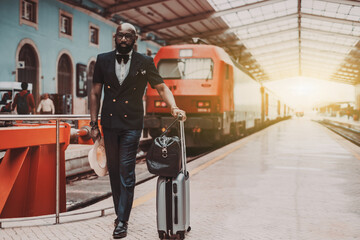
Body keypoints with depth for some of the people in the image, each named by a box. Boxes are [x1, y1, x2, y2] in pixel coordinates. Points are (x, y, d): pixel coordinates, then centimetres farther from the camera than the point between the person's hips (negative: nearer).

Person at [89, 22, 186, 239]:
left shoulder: (145, 62, 1)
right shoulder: (103, 60, 6)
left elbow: (161, 87, 4)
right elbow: (95, 93, 8)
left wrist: (174, 108, -15)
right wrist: (94, 124, 3)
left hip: (131, 125, -3)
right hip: (109, 124, 3)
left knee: (126, 173, -6)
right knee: (114, 171, 11)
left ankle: (122, 221, 0)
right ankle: (120, 212, 26)